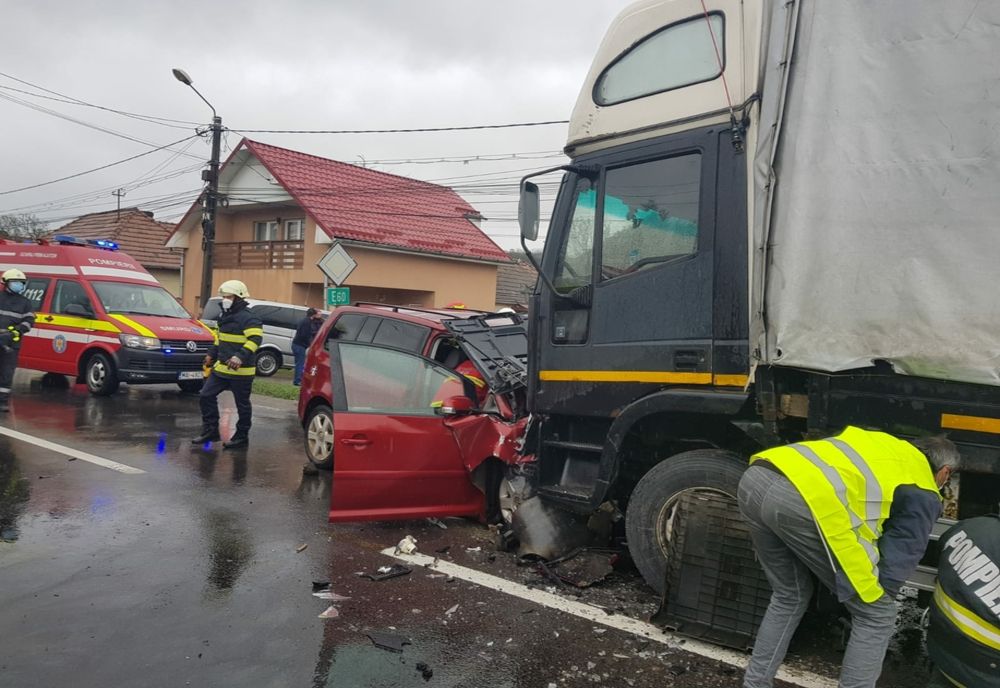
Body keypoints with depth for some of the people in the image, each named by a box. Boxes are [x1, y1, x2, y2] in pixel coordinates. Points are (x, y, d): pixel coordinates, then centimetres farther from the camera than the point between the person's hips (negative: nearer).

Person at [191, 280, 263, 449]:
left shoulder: (249, 319, -15)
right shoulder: (224, 317, 15)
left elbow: (254, 340, -27)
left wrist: (240, 356, -37)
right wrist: (211, 354, 26)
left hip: (240, 371, -9)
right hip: (221, 367, 9)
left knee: (242, 404, 3)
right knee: (207, 396, 7)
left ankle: (241, 437, 14)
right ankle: (210, 431, 17)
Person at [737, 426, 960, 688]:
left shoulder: (885, 443, 39)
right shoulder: (923, 494, 21)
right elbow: (898, 561, 19)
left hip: (753, 479, 8)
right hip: (809, 498, -7)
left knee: (789, 597, 30)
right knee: (876, 614, 15)